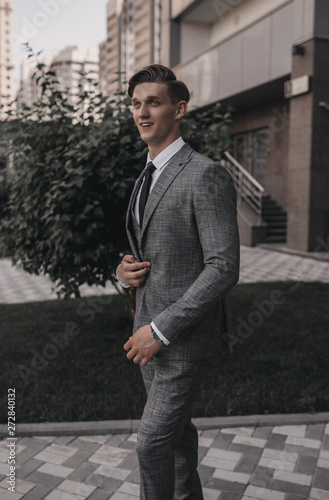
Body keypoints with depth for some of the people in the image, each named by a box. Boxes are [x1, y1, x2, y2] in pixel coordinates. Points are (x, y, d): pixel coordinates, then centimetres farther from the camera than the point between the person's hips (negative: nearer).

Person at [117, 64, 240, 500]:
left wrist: (161, 330, -22)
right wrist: (125, 272, -4)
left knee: (153, 440, -2)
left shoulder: (206, 175, -17)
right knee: (176, 429, 22)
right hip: (149, 326, 8)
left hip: (183, 333, -8)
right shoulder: (147, 178, 12)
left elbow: (223, 268, -22)